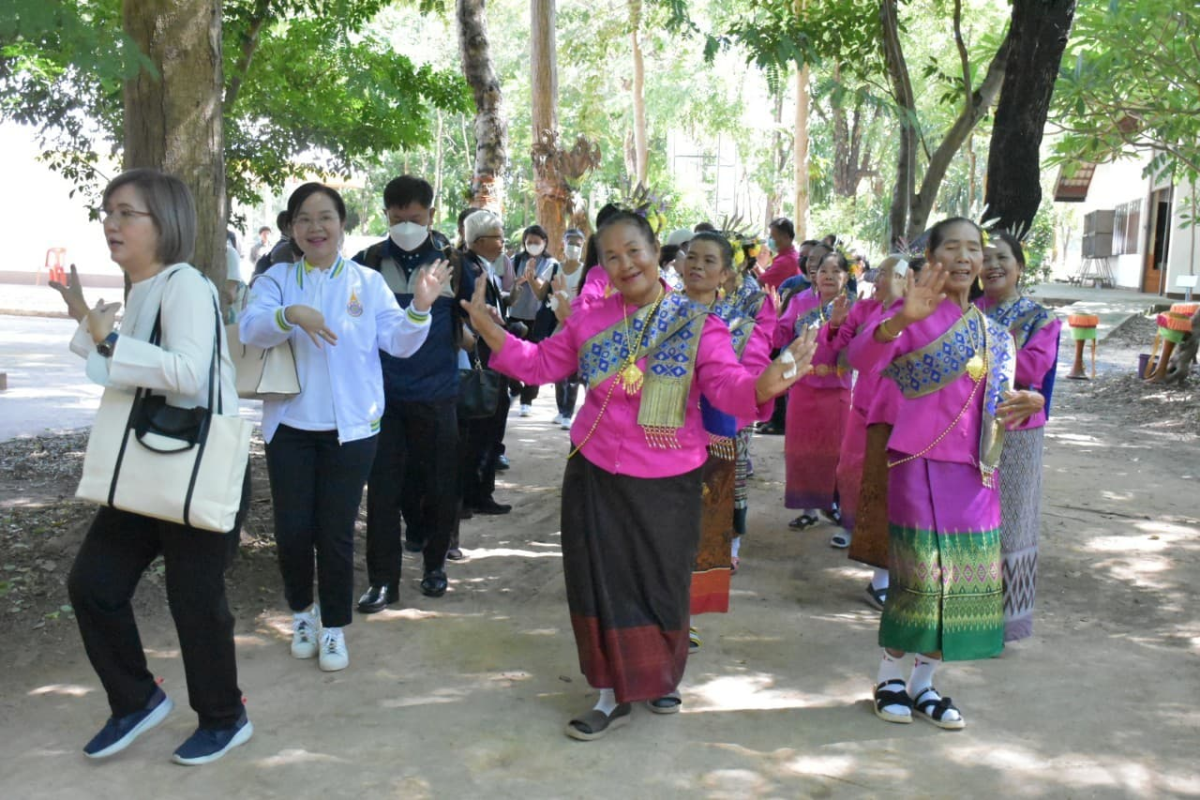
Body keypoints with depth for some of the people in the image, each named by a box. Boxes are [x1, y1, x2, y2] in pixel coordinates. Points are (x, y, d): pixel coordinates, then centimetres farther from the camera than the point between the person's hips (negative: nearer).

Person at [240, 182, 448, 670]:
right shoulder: (277, 278, 3)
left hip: (350, 428, -1)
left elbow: (398, 343, -4)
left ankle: (334, 627, 20)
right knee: (292, 528, 4)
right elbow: (251, 327, -14)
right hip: (289, 425, 1)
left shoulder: (367, 282, 2)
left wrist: (420, 307, -23)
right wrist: (290, 314, -33)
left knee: (336, 531, 3)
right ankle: (302, 611, 30)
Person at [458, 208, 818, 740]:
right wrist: (490, 332, 1)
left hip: (666, 482, -2)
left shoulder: (696, 323, -6)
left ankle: (661, 676, 38)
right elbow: (542, 363, 12)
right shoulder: (589, 320, 3)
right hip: (596, 476, 2)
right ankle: (614, 695, 22)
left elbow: (726, 387, -17)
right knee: (602, 582, 7)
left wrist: (764, 385, -38)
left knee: (662, 583, 12)